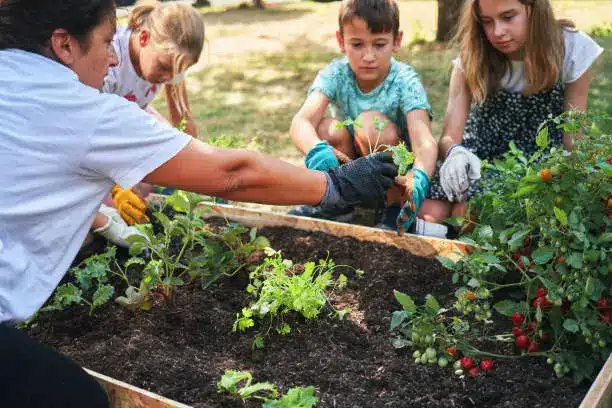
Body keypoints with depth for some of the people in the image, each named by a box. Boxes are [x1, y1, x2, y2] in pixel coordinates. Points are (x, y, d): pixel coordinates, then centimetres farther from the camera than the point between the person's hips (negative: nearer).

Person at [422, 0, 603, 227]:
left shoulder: (572, 50, -9)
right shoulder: (472, 57, -6)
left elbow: (573, 142, -6)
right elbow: (449, 137, -14)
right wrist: (455, 153, -37)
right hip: (478, 158, 2)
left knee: (467, 214, -28)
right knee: (430, 212, -27)